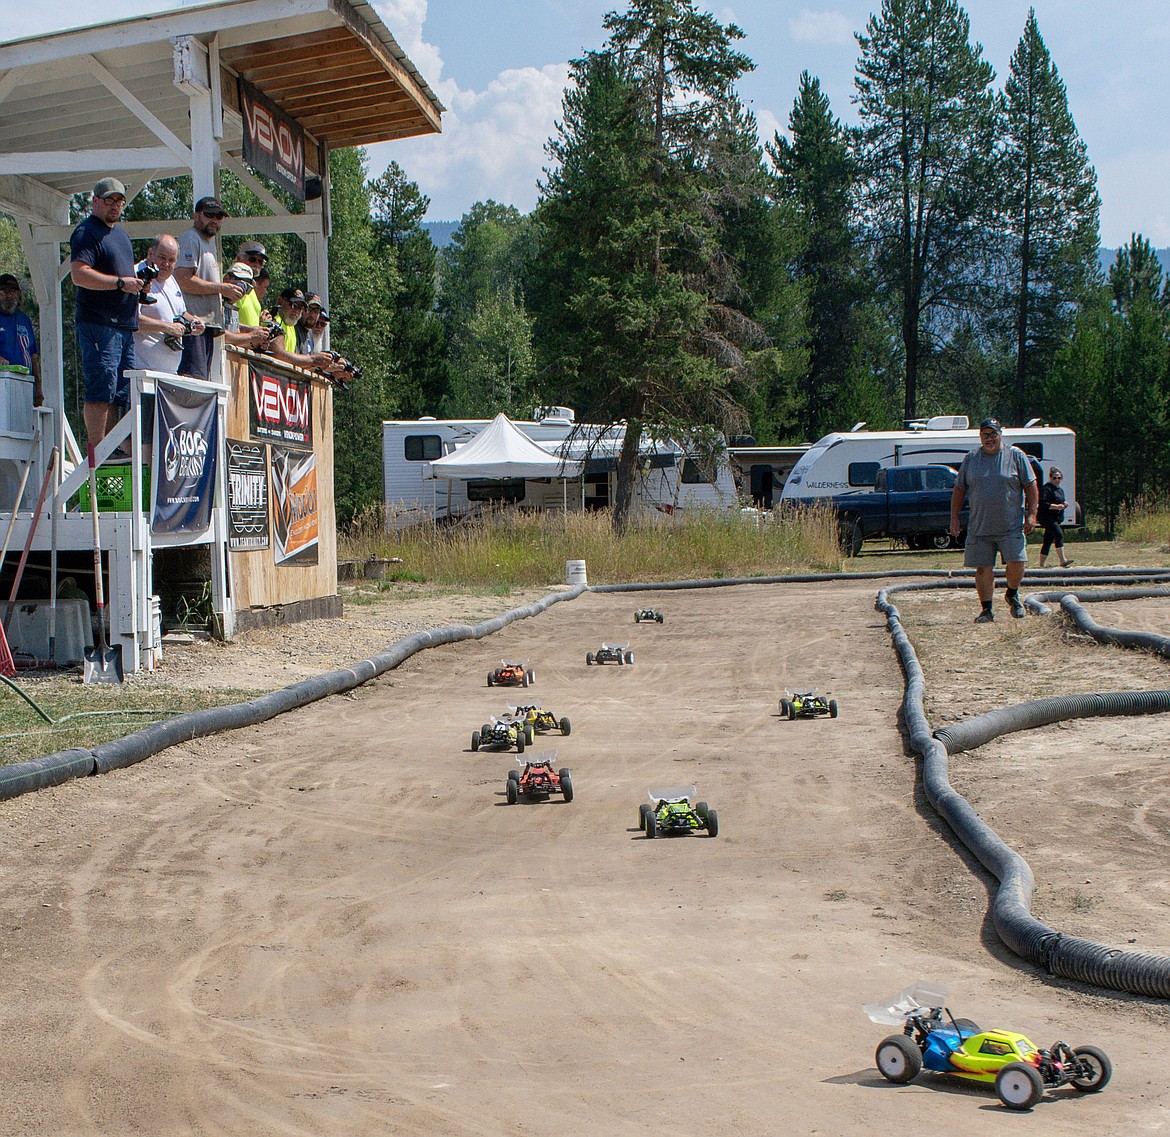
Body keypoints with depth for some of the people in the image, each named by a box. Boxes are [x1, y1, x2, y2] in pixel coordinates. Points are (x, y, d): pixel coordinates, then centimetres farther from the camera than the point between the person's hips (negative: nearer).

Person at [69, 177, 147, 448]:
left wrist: (138, 283, 11)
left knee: (122, 392, 8)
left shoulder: (120, 233, 22)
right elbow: (79, 274, -20)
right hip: (98, 324, -9)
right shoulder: (86, 233, -7)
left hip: (124, 324, 9)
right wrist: (120, 282, -21)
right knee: (101, 389, -11)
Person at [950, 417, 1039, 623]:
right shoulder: (970, 459, 8)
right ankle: (986, 610, 10)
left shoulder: (1016, 456, 3)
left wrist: (1031, 514, -5)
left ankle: (1012, 594, 20)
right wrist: (954, 518, 6)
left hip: (1011, 526, -2)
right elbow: (959, 490, 12)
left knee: (1016, 563, -8)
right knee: (983, 568, 0)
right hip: (979, 527, 2)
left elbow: (1031, 486, 3)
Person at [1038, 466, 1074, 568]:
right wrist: (1056, 506, -25)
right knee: (1059, 534, -23)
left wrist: (1064, 504, 8)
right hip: (1047, 517, -9)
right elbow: (1042, 503, -20)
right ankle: (1063, 560, -29)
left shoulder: (1060, 489, 19)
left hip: (1056, 519, 9)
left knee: (1048, 541, 10)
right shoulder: (1046, 488, -10)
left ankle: (1041, 564, 14)